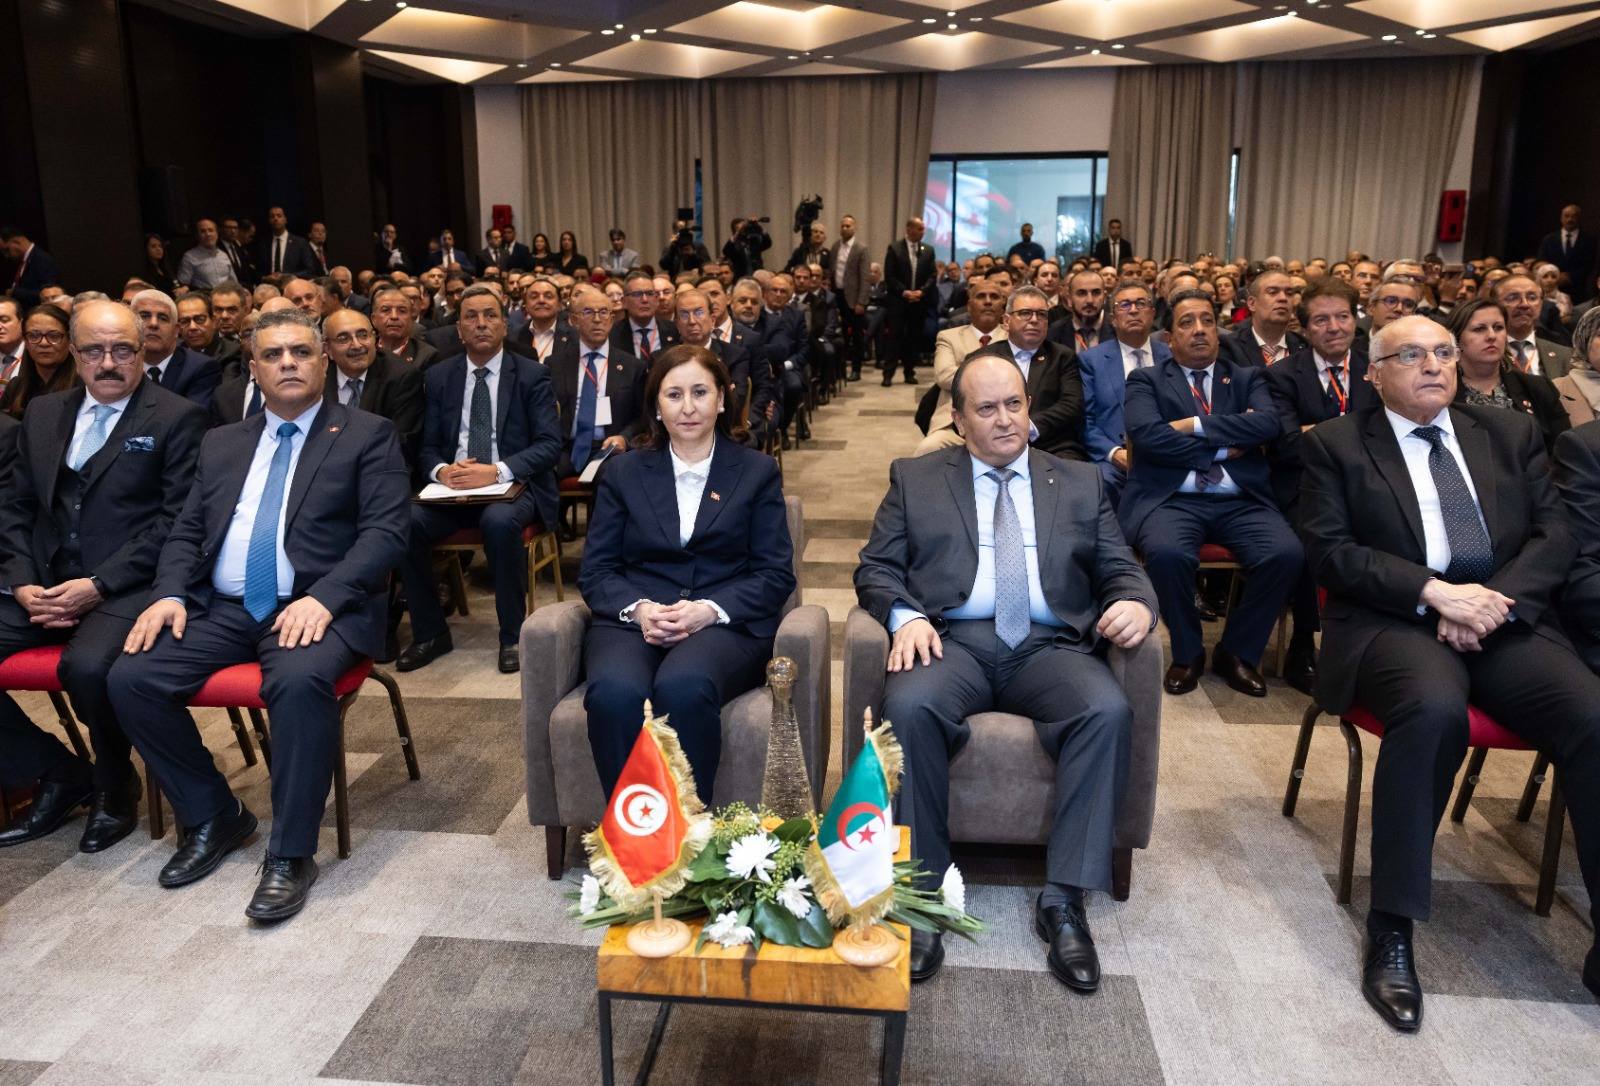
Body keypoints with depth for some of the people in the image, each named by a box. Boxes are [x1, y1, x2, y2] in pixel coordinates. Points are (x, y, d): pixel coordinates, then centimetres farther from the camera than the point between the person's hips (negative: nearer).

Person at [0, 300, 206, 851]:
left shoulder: (177, 418, -1)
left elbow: (176, 521, -9)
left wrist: (99, 585, -15)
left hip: (126, 587, -6)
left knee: (88, 667, -32)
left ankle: (114, 785, -1)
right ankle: (59, 772, 8)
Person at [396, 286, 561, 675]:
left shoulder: (532, 375, 2)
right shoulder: (438, 377, 11)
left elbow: (550, 443, -6)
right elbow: (427, 445, 11)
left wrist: (497, 471, -21)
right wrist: (441, 470, -13)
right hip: (452, 487, 3)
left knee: (499, 522, -37)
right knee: (405, 521, -26)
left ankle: (512, 635, -17)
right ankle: (430, 632, -6)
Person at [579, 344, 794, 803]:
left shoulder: (757, 471, 13)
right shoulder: (624, 472, 17)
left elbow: (776, 574, 5)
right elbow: (595, 570, 11)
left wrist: (710, 610, -12)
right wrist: (638, 608, -11)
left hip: (727, 625, -1)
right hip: (633, 622, 2)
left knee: (683, 687, -36)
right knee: (615, 693, -34)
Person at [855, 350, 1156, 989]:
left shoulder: (1080, 483, 20)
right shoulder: (914, 479, 16)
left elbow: (1120, 569, 15)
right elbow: (876, 568, 9)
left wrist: (1136, 602, -9)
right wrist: (904, 615, -13)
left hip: (1049, 646, 1)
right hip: (952, 641, -1)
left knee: (1108, 710, -30)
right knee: (908, 705, -33)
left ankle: (1062, 901, -20)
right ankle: (922, 892, -19)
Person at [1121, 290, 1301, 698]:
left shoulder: (1248, 378, 18)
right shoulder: (1147, 380, 12)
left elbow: (1268, 424, -3)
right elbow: (1147, 435, -8)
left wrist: (1195, 425, -8)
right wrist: (1224, 448, -4)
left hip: (1241, 501, 2)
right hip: (1172, 499, -2)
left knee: (1287, 554, -26)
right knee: (1166, 553, -34)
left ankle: (1236, 651, 0)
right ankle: (1187, 653, -4)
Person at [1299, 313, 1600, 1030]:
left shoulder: (1511, 434, 19)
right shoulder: (1336, 444, 8)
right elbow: (1329, 550, -2)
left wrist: (1493, 600, -9)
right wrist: (1433, 592, -14)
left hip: (1506, 617, 4)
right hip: (1394, 621, -3)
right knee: (1435, 708, -36)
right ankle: (1391, 933, -25)